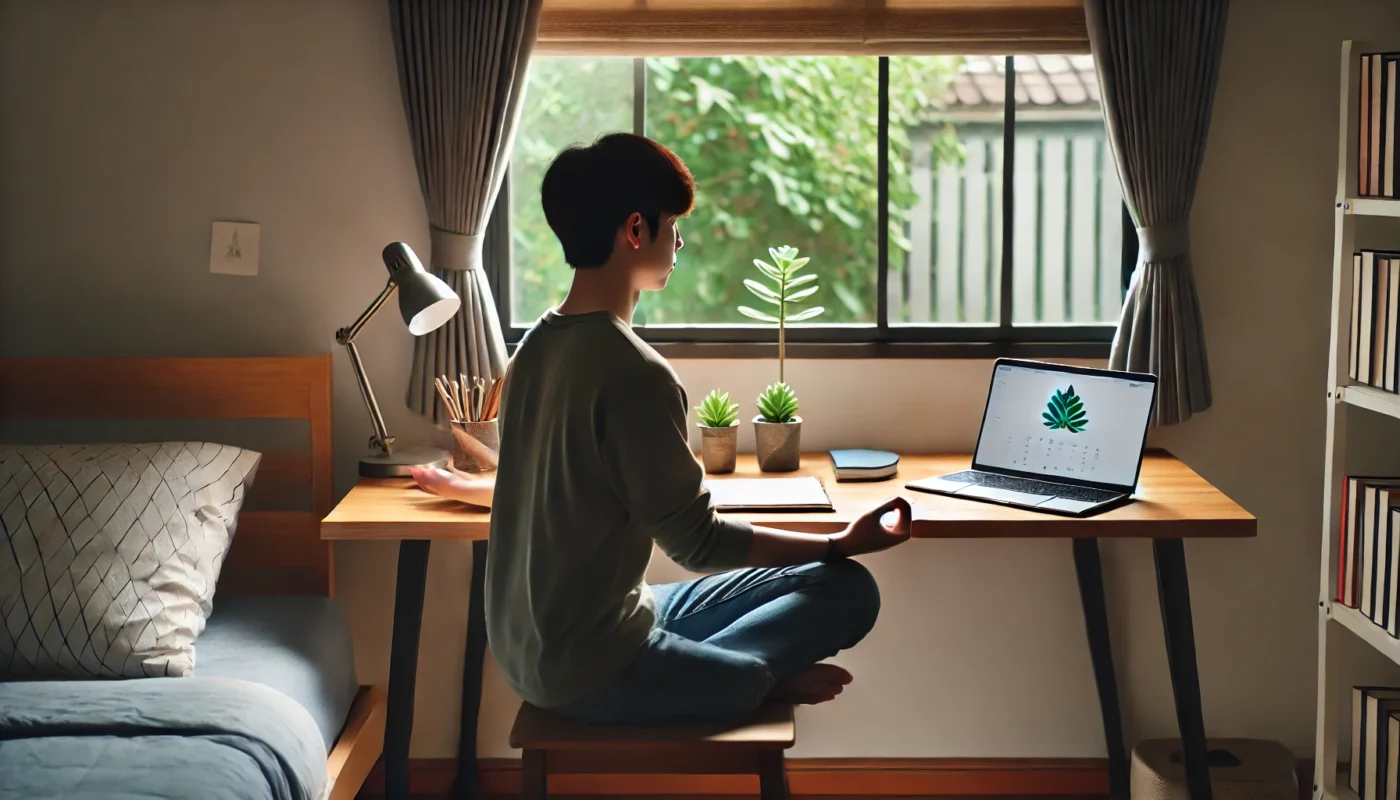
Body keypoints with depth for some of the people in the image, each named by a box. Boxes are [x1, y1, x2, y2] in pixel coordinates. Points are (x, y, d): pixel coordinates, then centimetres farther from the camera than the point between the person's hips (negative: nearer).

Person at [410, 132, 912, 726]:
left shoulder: (538, 344, 6)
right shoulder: (632, 372, -21)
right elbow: (698, 542, -16)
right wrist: (842, 545, -8)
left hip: (530, 650, 10)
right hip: (594, 672, -9)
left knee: (800, 579, 15)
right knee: (847, 592, -9)